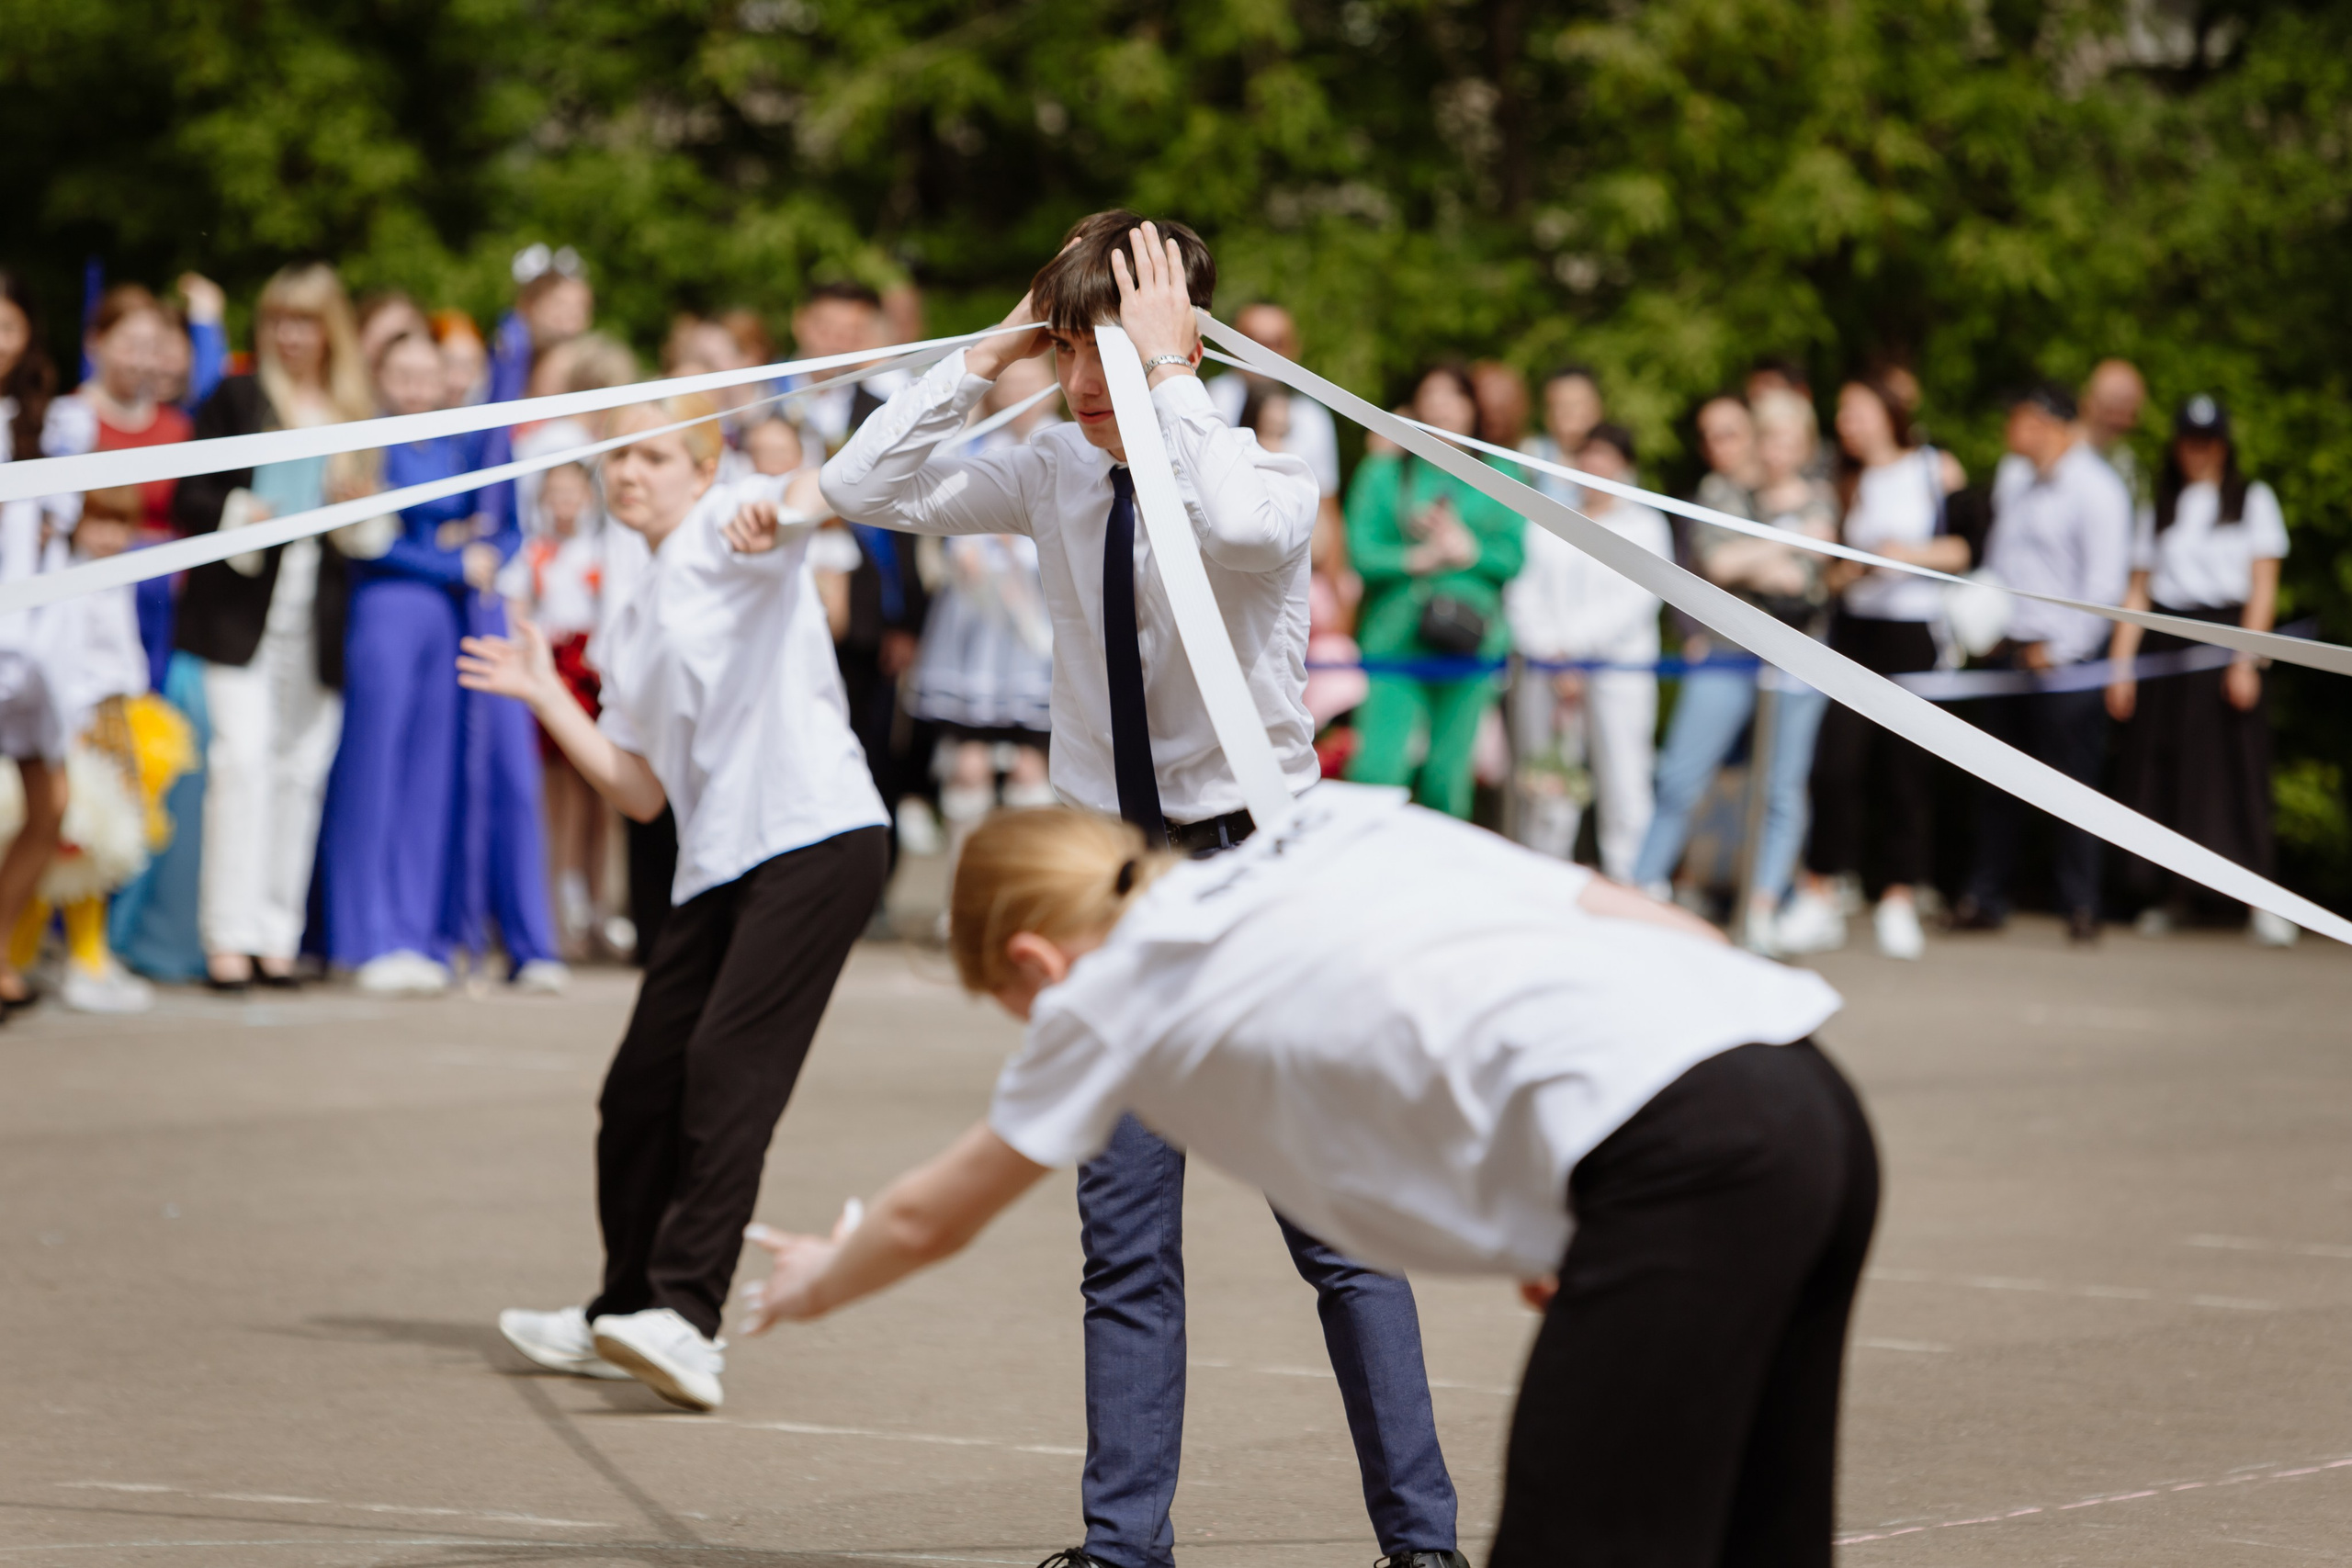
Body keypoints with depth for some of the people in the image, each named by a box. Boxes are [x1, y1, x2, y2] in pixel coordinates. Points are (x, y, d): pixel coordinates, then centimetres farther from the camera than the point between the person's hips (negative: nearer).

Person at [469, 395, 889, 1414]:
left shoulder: (727, 531, 3)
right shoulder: (630, 626, 24)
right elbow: (642, 792, 18)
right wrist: (543, 696, 12)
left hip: (816, 840, -8)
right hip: (716, 864, 8)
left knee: (728, 1067, -18)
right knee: (639, 1091, 8)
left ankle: (687, 1320, -24)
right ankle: (623, 1317, 23)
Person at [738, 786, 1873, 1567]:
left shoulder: (1109, 991, 16)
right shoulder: (1343, 823, 30)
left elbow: (926, 1219, 35)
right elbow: (1675, 930, 22)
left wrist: (822, 1277, 56)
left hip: (1679, 1157, -7)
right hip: (1809, 1097, 7)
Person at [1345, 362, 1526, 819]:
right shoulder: (1384, 473, 8)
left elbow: (1514, 556, 6)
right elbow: (1362, 552, -1)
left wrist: (1470, 551, -11)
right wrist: (1419, 558, -14)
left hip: (1468, 642, 2)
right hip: (1396, 640, -2)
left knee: (1448, 774, 3)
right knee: (1378, 766, -15)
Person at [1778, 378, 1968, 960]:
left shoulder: (1938, 470, 5)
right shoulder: (1848, 486, 14)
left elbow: (1972, 547, 0)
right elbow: (1828, 571, 13)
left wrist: (1915, 554, -12)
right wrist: (1843, 573, -8)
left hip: (1917, 633, -2)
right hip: (1854, 632, 2)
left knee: (1905, 767, 0)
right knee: (1836, 761, -9)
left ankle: (1899, 901, 11)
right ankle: (1819, 898, -5)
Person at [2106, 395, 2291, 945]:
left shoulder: (2253, 499, 9)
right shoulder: (2158, 508, 15)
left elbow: (2263, 587, 1)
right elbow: (2138, 590, 11)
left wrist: (2246, 659, -10)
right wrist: (2120, 665, 1)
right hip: (2163, 640, 3)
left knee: (2234, 769, -8)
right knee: (2159, 768, -1)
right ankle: (2168, 894, 7)